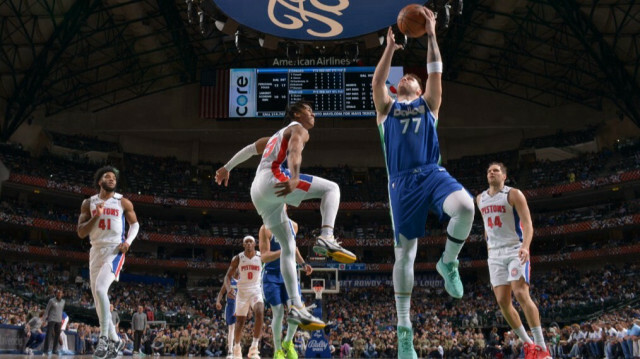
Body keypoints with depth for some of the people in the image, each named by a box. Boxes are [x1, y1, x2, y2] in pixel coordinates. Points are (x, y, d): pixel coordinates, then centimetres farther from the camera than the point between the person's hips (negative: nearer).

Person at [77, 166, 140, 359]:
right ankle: (115, 340, 21)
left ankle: (104, 337, -17)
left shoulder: (123, 202, 3)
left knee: (100, 289, -26)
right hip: (96, 251, 5)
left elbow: (135, 224, 14)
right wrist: (95, 217, -12)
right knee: (98, 299, 7)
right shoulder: (89, 203, 8)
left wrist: (128, 241, -5)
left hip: (115, 251, -5)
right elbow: (81, 233, 4)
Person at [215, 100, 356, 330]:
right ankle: (326, 238, -25)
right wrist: (295, 178, -32)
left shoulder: (276, 136, 36)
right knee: (331, 188, -4)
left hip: (259, 194, 9)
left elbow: (249, 149, 40)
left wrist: (227, 168, 51)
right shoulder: (298, 129, 9)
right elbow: (294, 151, -13)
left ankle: (297, 308, 5)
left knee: (288, 247, 9)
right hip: (274, 179, -8)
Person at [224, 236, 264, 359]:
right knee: (240, 321, 7)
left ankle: (254, 348, -23)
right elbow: (228, 276, 1)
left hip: (256, 290, -1)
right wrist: (228, 288, -18)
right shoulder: (237, 258, -3)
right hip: (242, 291, 1)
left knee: (260, 314, -27)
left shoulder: (261, 257, -4)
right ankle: (237, 348, 30)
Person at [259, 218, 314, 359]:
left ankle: (288, 343, 15)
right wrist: (283, 251, -31)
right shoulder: (266, 228, -14)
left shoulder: (293, 225, 4)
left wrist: (303, 264, 12)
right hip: (272, 276, -4)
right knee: (278, 313, -4)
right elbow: (264, 256, -17)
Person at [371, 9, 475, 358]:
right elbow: (376, 83, 6)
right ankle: (404, 329, 8)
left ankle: (448, 263, -5)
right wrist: (390, 47, 7)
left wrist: (431, 36, 9)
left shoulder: (428, 104, 23)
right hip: (402, 182, 0)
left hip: (433, 174, 0)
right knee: (404, 253, -2)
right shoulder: (387, 108, 22)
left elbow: (436, 74, 12)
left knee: (465, 207, -33)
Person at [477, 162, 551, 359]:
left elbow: (527, 224, -15)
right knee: (502, 301, -1)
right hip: (495, 254, 6)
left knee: (521, 293, -20)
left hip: (515, 250, -6)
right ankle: (527, 343, 13)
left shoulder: (513, 194, -7)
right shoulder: (480, 199, 12)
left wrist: (525, 246, -31)